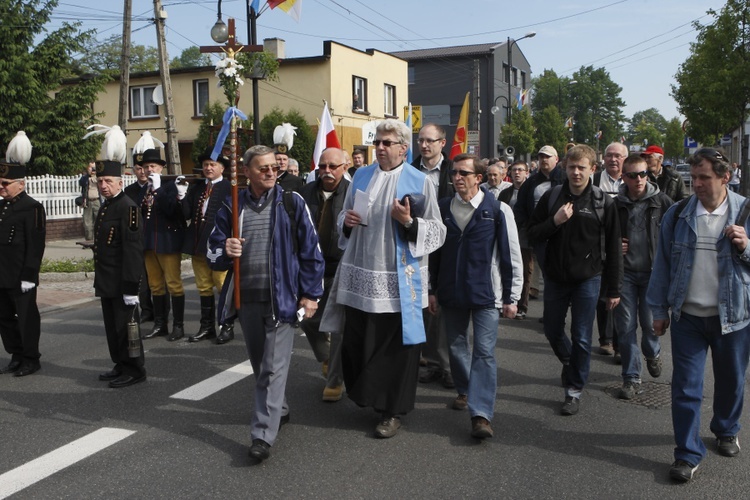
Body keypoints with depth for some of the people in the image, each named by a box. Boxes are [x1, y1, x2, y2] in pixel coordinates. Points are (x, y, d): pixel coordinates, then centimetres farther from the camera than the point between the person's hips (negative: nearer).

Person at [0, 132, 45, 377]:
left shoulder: (32, 208, -11)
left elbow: (35, 246, -15)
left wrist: (28, 276, -18)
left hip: (21, 278, -8)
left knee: (27, 317, 2)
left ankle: (31, 359, 13)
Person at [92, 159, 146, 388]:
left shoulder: (127, 207, -15)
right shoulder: (106, 207, 14)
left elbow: (133, 249, -20)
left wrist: (131, 286, -22)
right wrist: (99, 279, 19)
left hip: (121, 283, -9)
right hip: (106, 282, 9)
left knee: (125, 326, -1)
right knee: (112, 326, 16)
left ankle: (134, 371, 10)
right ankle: (121, 366, 27)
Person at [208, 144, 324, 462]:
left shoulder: (291, 203, -2)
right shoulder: (232, 207, 5)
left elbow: (310, 250, -2)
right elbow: (213, 252, 8)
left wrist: (310, 294, -6)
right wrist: (225, 251, -16)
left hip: (282, 298, -4)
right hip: (247, 298, 4)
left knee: (273, 367, -7)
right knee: (260, 363, 18)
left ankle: (263, 434, -3)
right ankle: (279, 410, 40)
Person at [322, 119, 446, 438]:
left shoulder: (420, 182, -2)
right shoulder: (361, 176, 11)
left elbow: (437, 232, -3)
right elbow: (344, 220, 21)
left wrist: (409, 223, -20)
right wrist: (346, 221, -2)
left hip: (398, 280, -4)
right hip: (360, 275, 4)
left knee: (397, 346, 3)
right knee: (356, 341, 7)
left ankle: (394, 411, 18)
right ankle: (364, 395, 31)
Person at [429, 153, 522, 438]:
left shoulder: (498, 210, -6)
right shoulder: (444, 208, 5)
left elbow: (511, 256, -4)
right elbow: (435, 251, 11)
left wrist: (511, 297, -4)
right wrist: (432, 289, 10)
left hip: (485, 294, -4)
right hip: (451, 292, 4)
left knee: (484, 351, -7)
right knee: (456, 346, 15)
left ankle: (481, 414, -6)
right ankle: (465, 390, 38)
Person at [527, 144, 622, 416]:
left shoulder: (603, 202, -6)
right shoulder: (551, 197, -1)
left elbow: (613, 248, -2)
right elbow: (532, 235, -1)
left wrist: (614, 289, -3)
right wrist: (555, 221, -19)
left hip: (587, 280, -2)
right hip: (555, 277, 3)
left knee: (581, 339, 3)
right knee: (553, 331, 15)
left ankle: (574, 390, 18)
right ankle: (569, 363, 45)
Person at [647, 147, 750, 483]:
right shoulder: (677, 215, -2)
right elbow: (662, 263, 4)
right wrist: (659, 309, 5)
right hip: (687, 317, 0)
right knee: (686, 387, 1)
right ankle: (688, 453, 12)